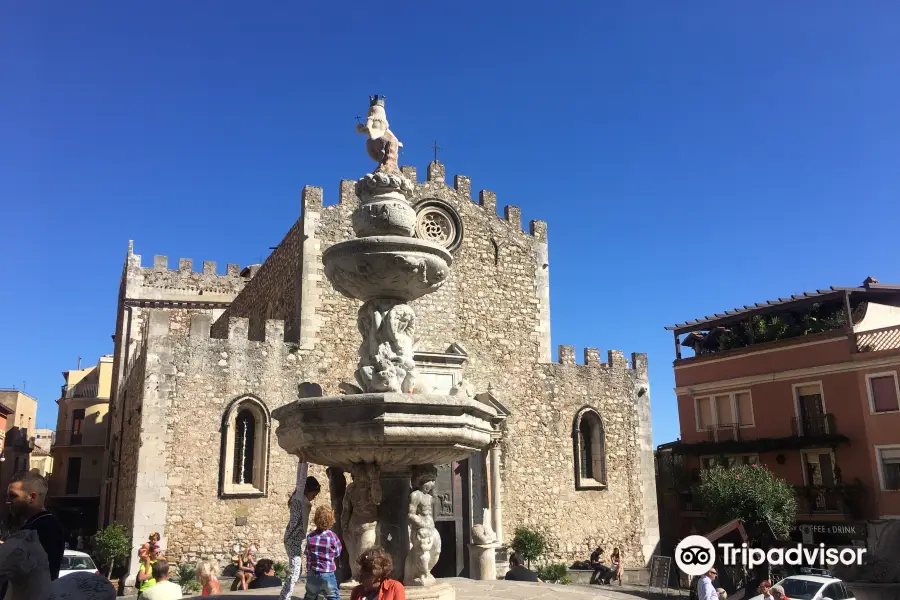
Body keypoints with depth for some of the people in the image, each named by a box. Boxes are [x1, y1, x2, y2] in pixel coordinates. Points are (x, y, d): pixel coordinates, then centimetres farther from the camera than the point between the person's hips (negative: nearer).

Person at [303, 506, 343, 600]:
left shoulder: (310, 536, -3)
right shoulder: (332, 536, -11)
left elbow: (307, 553, 5)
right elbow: (337, 553, 0)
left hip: (312, 574, 3)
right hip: (327, 574, -3)